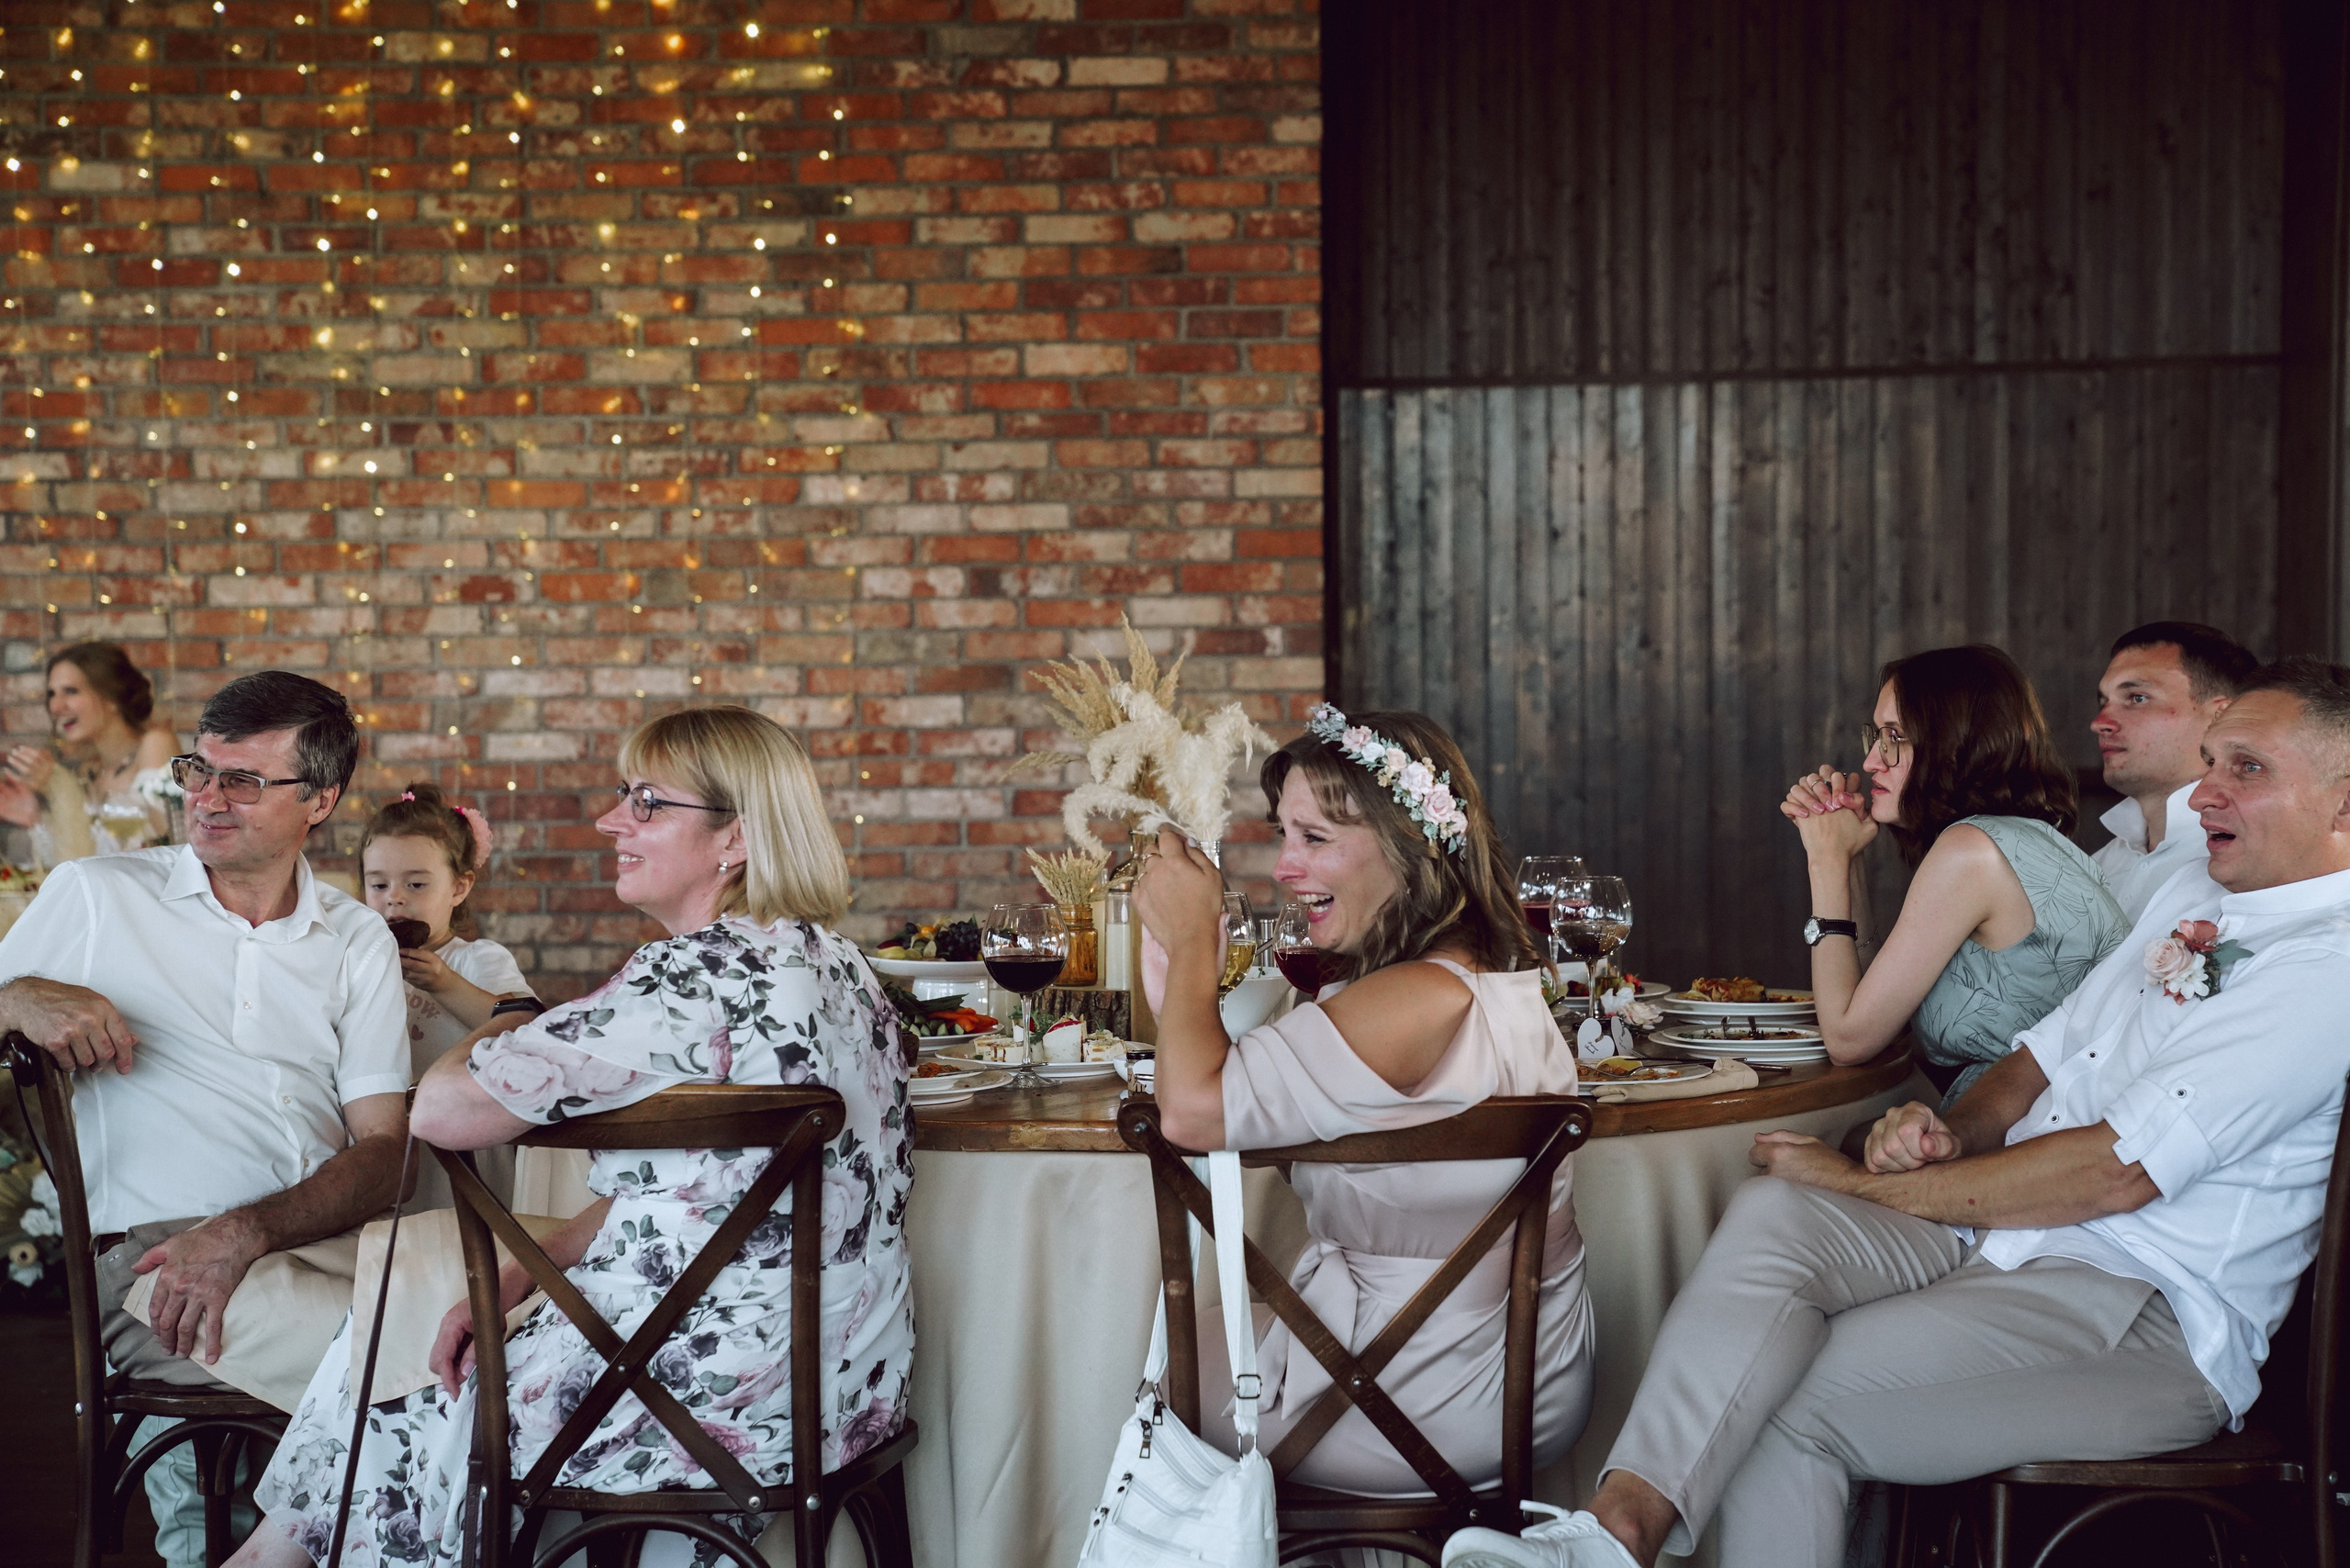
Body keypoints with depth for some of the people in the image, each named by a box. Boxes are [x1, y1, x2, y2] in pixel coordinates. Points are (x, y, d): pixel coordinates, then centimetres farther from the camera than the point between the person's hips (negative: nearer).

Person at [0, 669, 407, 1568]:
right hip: (152, 1253, -4)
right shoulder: (93, 897, 11)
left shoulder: (358, 943, 15)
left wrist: (243, 1234, -14)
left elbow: (381, 1153, 4)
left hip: (328, 1238, 4)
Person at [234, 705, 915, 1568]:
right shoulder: (829, 958, 7)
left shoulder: (697, 975, -22)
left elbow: (440, 1111, -20)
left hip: (721, 1401, -9)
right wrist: (524, 1272, 6)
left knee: (380, 1413, 13)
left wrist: (508, 1027, 1)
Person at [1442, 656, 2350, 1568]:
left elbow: (2117, 1170, -18)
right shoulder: (2195, 894, 18)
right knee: (1774, 1214, -23)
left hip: (2154, 1314, -7)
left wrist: (1863, 1186, -11)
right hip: (1992, 1237, 7)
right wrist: (1950, 1135, -3)